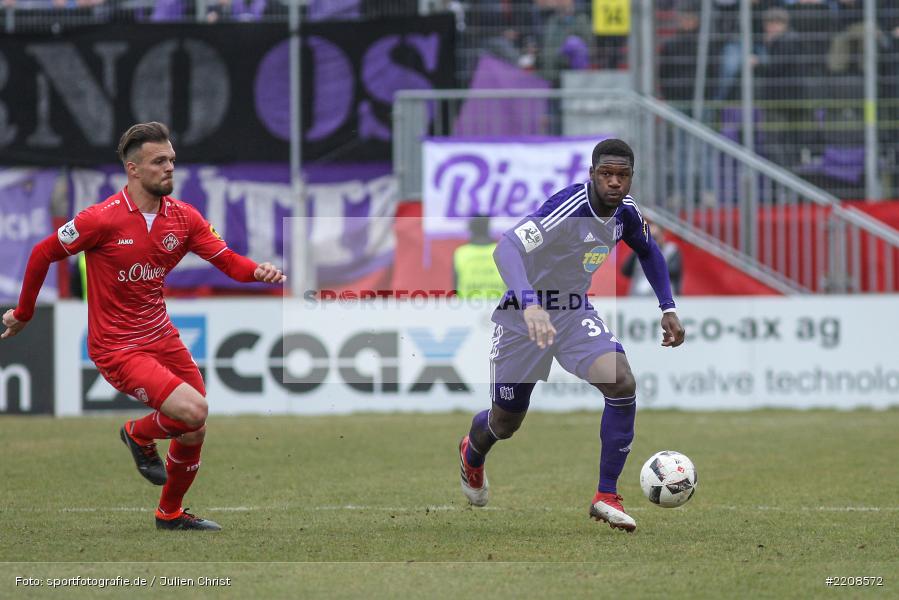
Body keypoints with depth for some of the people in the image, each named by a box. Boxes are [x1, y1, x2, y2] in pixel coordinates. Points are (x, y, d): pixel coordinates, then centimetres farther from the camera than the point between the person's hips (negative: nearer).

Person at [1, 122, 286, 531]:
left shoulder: (184, 217, -1)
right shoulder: (103, 219, -17)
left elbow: (229, 261, -6)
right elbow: (43, 254, -6)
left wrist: (257, 271, -28)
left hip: (161, 336, 7)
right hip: (117, 349, -7)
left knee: (194, 432, 9)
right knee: (192, 411, -22)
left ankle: (171, 513, 33)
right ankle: (139, 435, 11)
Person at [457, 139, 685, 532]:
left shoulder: (626, 212, -7)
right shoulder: (568, 208, -31)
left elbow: (648, 251, 17)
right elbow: (507, 248, -45)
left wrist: (668, 309, 10)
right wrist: (529, 304, -60)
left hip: (574, 313, 5)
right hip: (522, 316, -5)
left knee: (622, 383, -22)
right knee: (505, 423, 10)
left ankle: (606, 497, -11)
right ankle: (471, 454, 50)